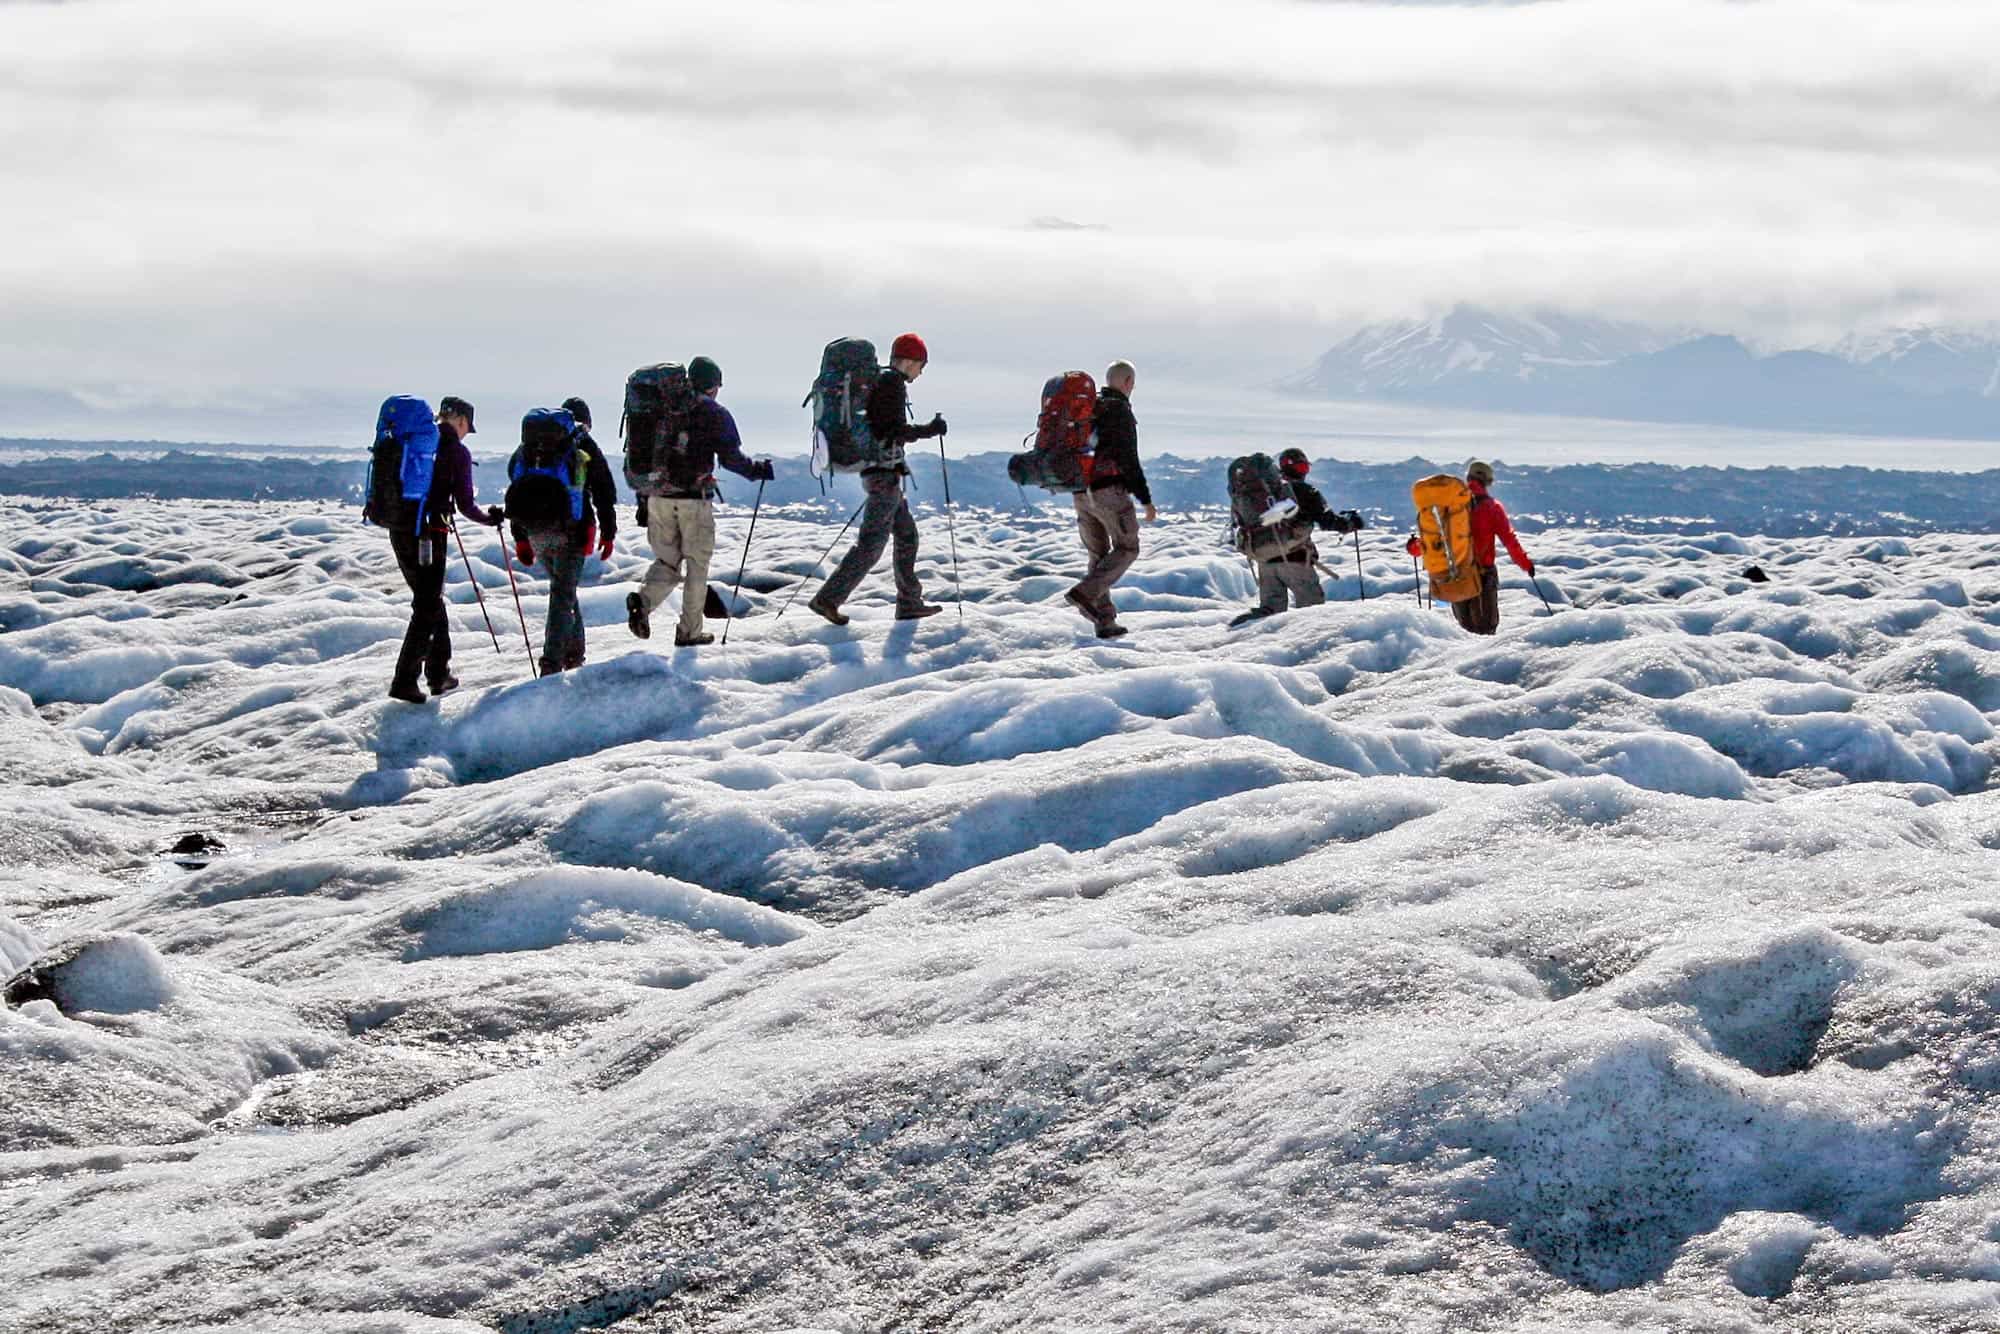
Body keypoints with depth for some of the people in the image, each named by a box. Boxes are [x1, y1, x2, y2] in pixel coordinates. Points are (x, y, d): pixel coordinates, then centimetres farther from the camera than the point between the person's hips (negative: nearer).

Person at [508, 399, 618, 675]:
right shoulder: (585, 446, 2)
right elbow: (605, 493, 0)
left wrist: (521, 538, 18)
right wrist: (608, 534, 7)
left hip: (537, 532, 4)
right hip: (571, 530, -4)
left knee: (563, 590, 21)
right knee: (563, 595, -5)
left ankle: (573, 653, 24)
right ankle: (552, 662, -15)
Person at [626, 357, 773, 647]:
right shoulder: (716, 414, -3)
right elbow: (731, 458, -9)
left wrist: (643, 498, 18)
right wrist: (757, 470, 10)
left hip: (659, 498, 4)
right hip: (695, 500, -4)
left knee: (667, 560, 12)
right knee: (697, 563, 8)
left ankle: (643, 600, -17)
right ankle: (689, 631, 8)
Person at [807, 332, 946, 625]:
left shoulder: (874, 381, 16)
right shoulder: (893, 383, -13)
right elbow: (895, 432, -19)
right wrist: (930, 430, -11)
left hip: (872, 470, 10)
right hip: (886, 472, -10)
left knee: (907, 535, 17)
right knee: (871, 544, -9)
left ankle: (909, 603, 21)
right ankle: (828, 599, -11)